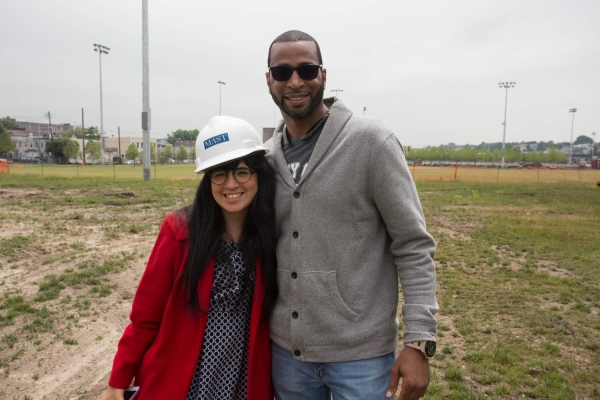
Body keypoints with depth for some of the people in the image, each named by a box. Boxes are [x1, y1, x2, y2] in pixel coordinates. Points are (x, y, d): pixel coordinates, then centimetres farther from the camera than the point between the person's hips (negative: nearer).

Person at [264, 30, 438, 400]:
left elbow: (414, 247, -11)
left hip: (360, 355, -4)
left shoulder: (371, 142, -12)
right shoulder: (266, 157, 2)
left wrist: (419, 341, -15)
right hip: (285, 349, 5)